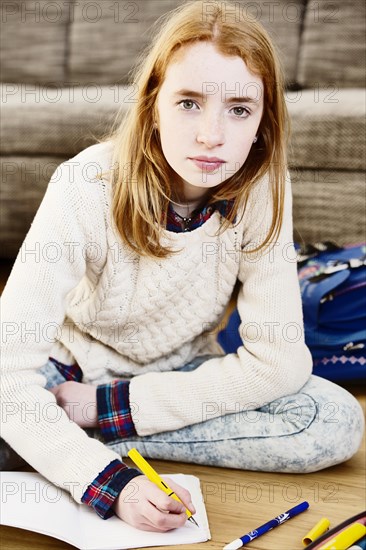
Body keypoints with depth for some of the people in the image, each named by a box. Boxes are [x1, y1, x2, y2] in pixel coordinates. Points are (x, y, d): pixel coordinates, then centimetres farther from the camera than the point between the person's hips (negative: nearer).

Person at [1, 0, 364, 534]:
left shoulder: (262, 191, -20)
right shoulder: (87, 187, -26)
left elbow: (279, 359, -20)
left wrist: (110, 406, -22)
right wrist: (109, 481, -40)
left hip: (181, 372, 5)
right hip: (73, 365, -4)